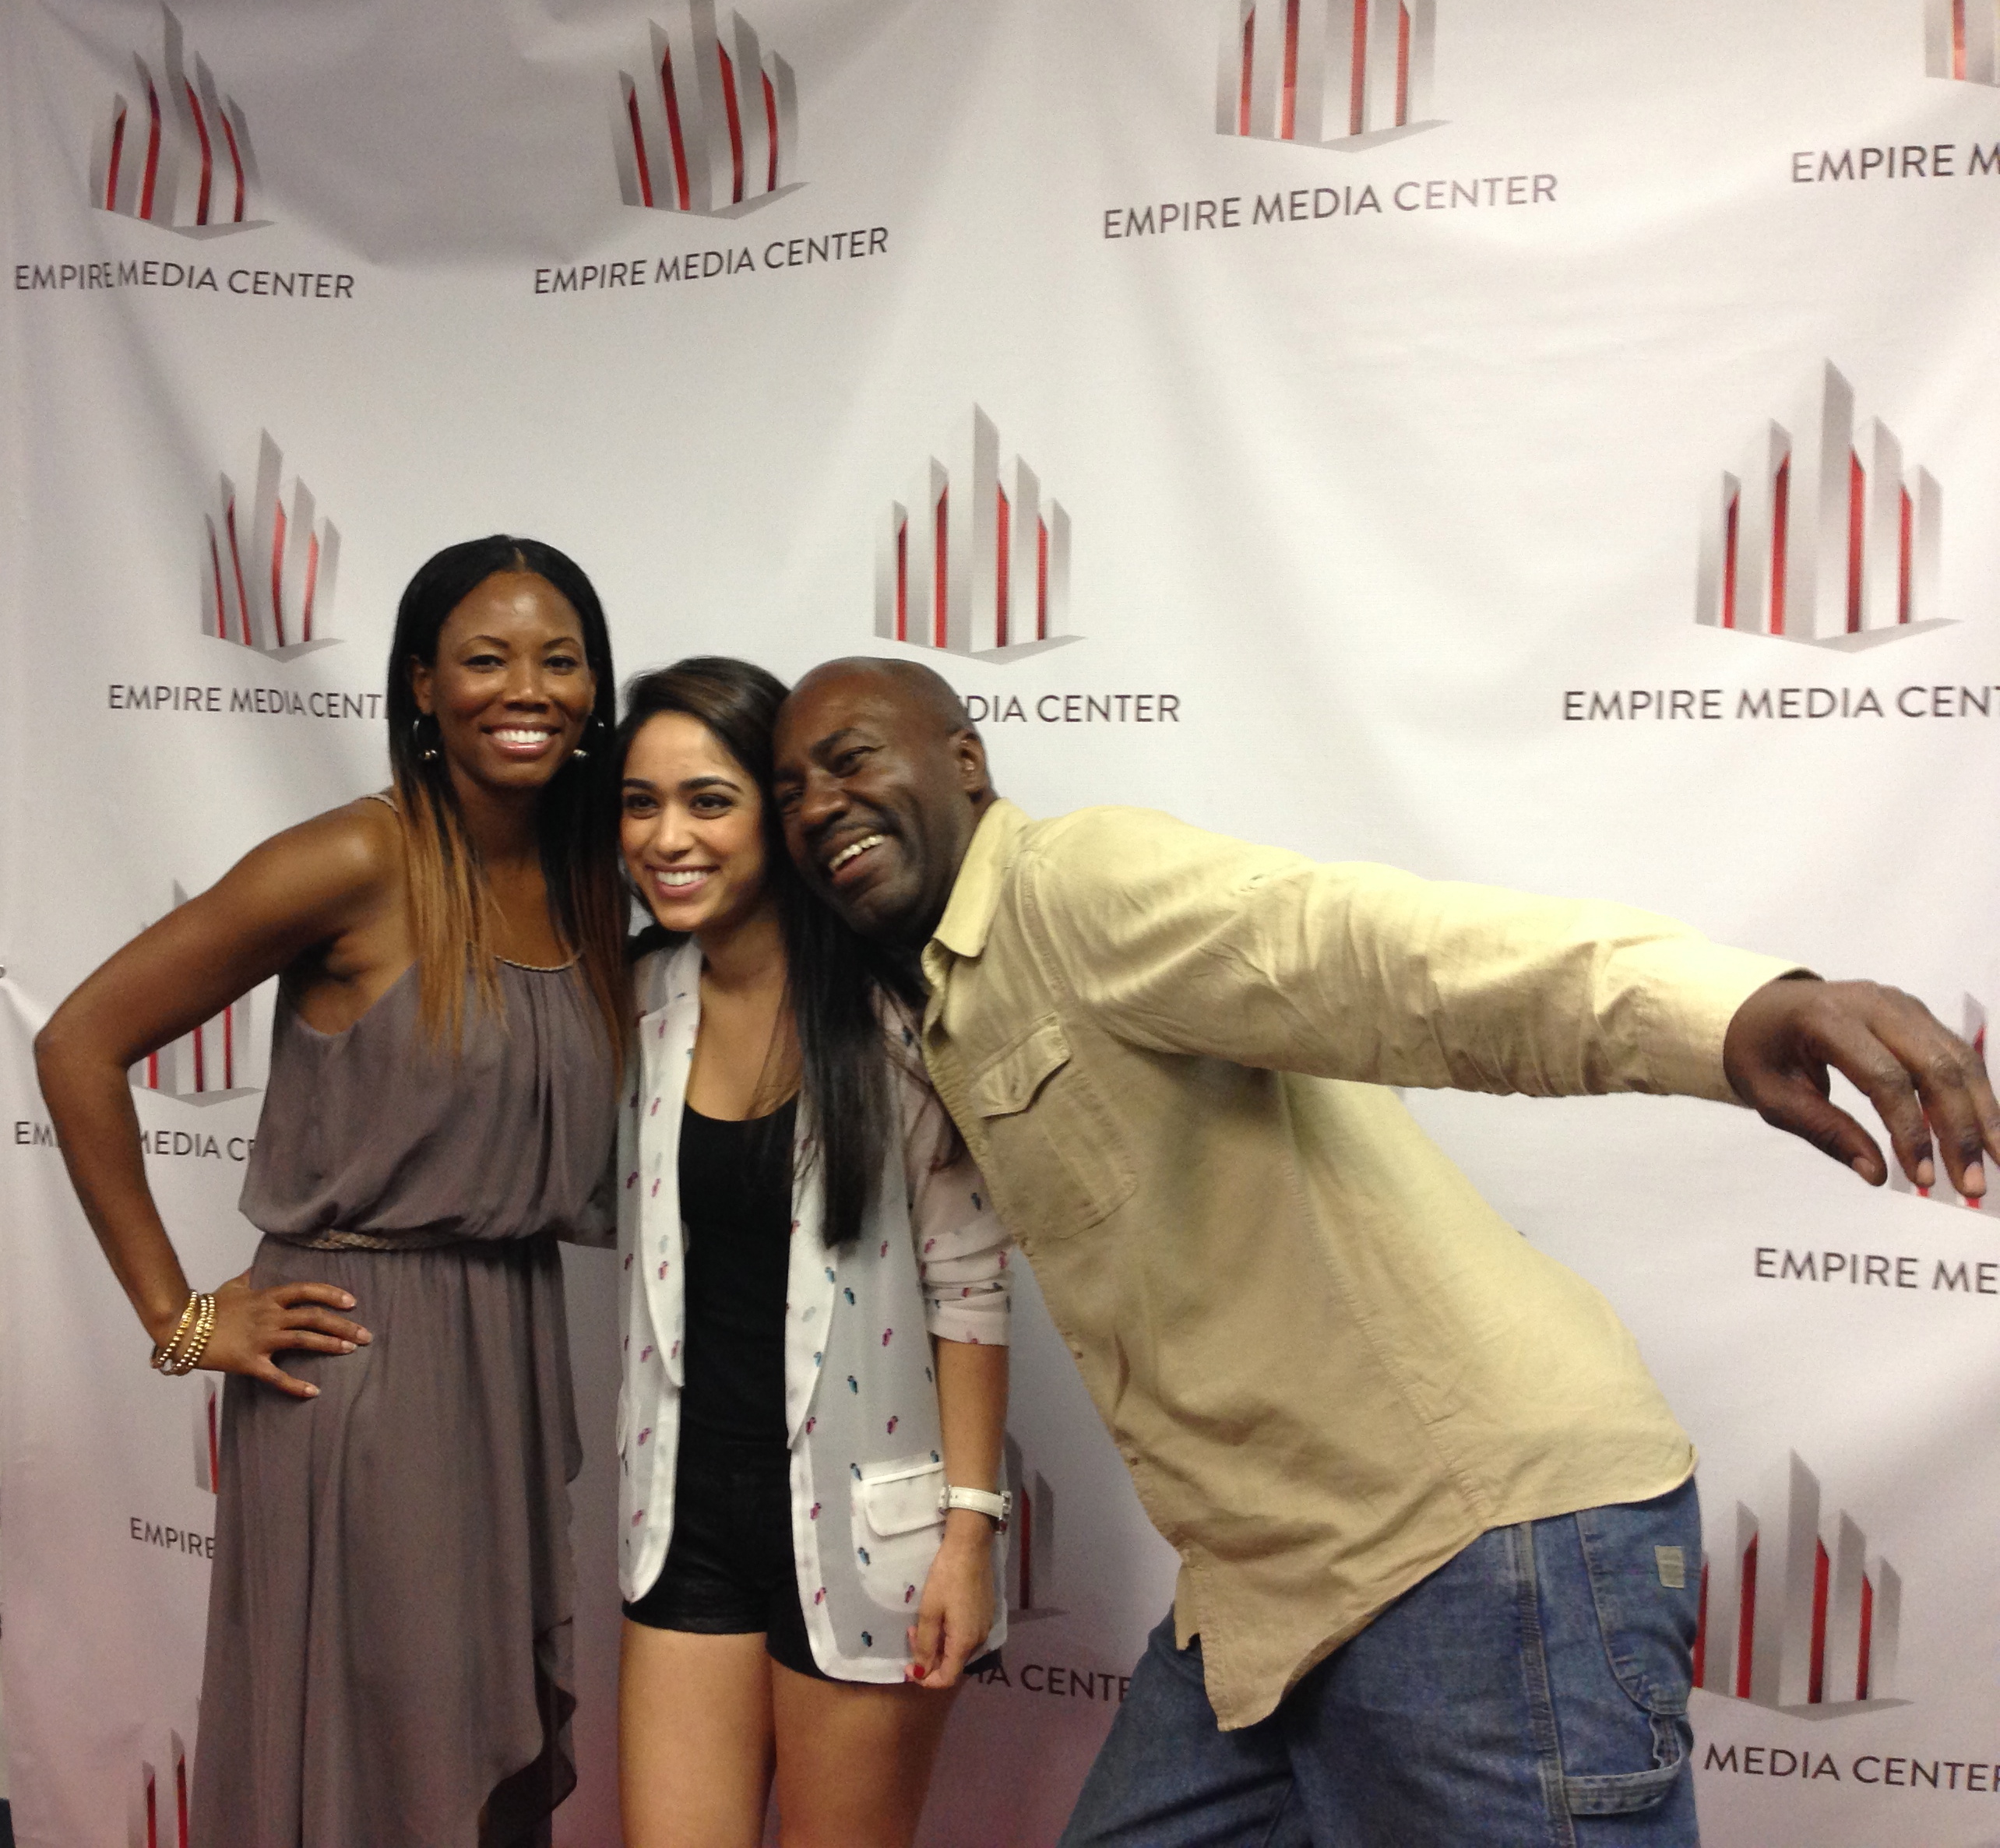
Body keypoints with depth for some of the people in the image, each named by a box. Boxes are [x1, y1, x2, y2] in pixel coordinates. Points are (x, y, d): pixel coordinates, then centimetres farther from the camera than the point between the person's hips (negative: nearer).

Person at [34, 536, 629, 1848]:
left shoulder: (593, 885, 6)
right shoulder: (360, 865, -13)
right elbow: (80, 1046, -11)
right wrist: (177, 1318, -9)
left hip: (521, 1356, 6)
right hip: (357, 1358, -6)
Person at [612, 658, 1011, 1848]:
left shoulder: (890, 1013, -13)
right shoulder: (644, 1003, 2)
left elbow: (969, 1284, -11)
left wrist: (970, 1529, -14)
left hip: (857, 1523, -4)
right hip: (690, 1512, 4)